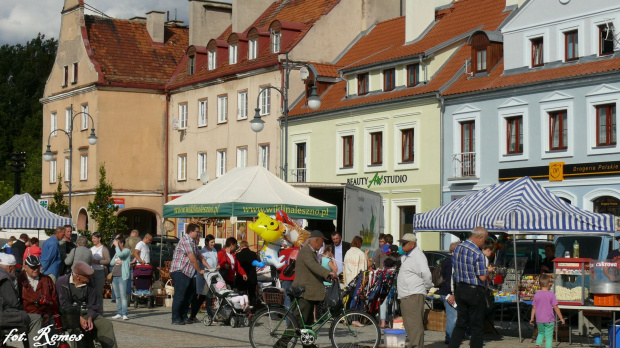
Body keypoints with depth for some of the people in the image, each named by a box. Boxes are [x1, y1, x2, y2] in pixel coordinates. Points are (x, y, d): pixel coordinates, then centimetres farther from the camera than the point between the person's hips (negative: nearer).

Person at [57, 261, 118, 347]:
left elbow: (92, 305, 5)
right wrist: (79, 318, -24)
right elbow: (64, 305, -13)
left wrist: (90, 318, -17)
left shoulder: (89, 285, 6)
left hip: (86, 313, 4)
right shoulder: (62, 282, -6)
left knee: (107, 324, -16)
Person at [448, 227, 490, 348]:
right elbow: (482, 277, -18)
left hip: (459, 289, 7)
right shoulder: (478, 254, -20)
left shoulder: (457, 248, 2)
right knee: (477, 326, 5)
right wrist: (487, 273, 2)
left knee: (461, 324, 14)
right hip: (475, 291, -7)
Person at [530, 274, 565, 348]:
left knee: (541, 333, 23)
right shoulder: (551, 295, -11)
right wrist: (561, 318, -1)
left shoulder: (537, 295, -2)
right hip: (549, 320, -3)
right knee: (549, 337, 4)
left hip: (539, 320, 3)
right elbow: (555, 307, -9)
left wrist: (532, 318, 14)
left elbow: (534, 307, 3)